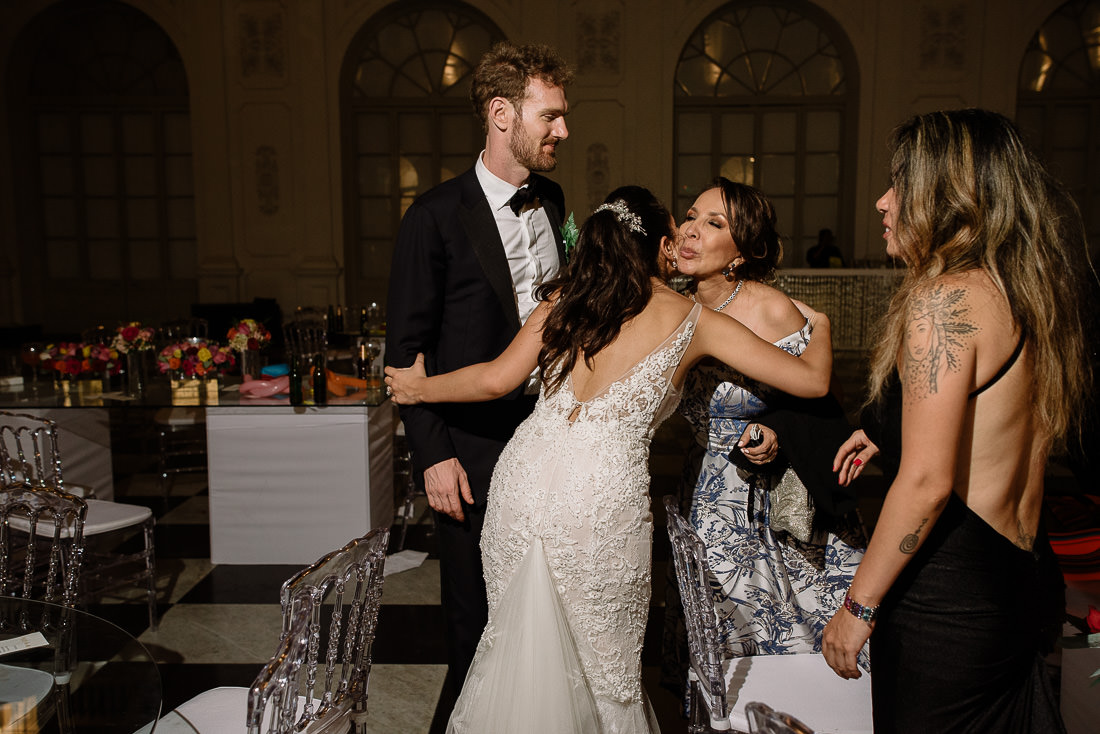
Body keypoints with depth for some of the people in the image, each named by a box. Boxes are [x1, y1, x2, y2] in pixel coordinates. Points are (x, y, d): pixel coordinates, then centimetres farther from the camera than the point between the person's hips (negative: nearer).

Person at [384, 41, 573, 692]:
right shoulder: (435, 217, -12)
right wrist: (433, 456, -13)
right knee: (476, 609, 13)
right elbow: (406, 348, -10)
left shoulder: (553, 201, 6)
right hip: (474, 447, -5)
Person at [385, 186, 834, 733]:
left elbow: (496, 379, 5)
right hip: (602, 500, -3)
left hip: (524, 478, 3)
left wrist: (419, 388, 21)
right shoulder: (695, 321, 6)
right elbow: (813, 381, 5)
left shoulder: (566, 296, 11)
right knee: (606, 665, 16)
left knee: (514, 639, 21)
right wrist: (820, 327, 26)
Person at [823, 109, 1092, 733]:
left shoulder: (943, 297, -19)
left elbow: (928, 481, -24)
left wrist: (859, 606, -15)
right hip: (1025, 574, 9)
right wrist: (889, 431, 20)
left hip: (948, 597, -8)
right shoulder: (1035, 293, 7)